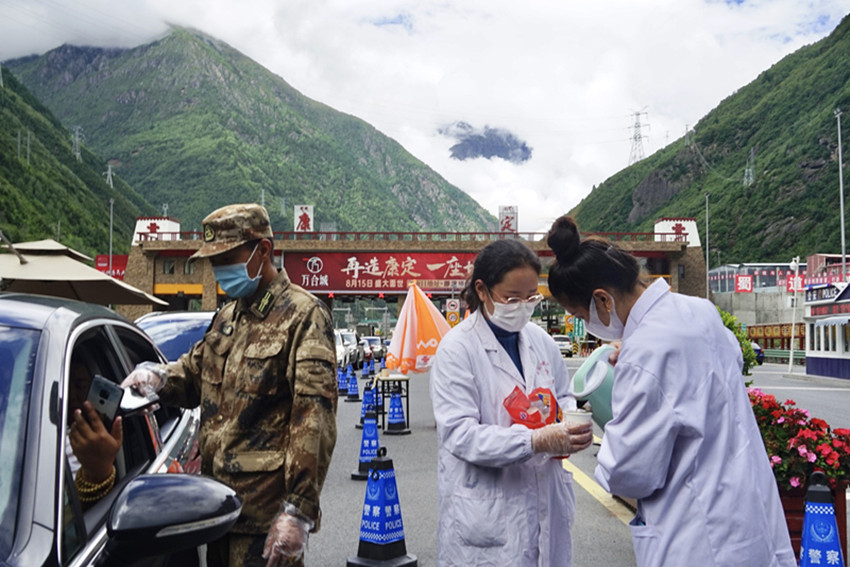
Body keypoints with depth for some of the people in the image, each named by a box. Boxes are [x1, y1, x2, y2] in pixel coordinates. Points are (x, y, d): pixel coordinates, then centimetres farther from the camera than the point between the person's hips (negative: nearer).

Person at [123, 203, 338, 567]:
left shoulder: (303, 316, -11)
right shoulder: (228, 317, 14)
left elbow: (314, 422, -17)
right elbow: (195, 372, 26)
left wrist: (298, 511, -21)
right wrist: (158, 376, 1)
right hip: (216, 503, 8)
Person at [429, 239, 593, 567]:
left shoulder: (540, 340, 5)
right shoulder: (457, 349, -13)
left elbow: (562, 398, 17)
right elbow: (460, 434, -18)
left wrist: (572, 421, -7)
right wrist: (536, 441, -27)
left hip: (546, 501, 6)